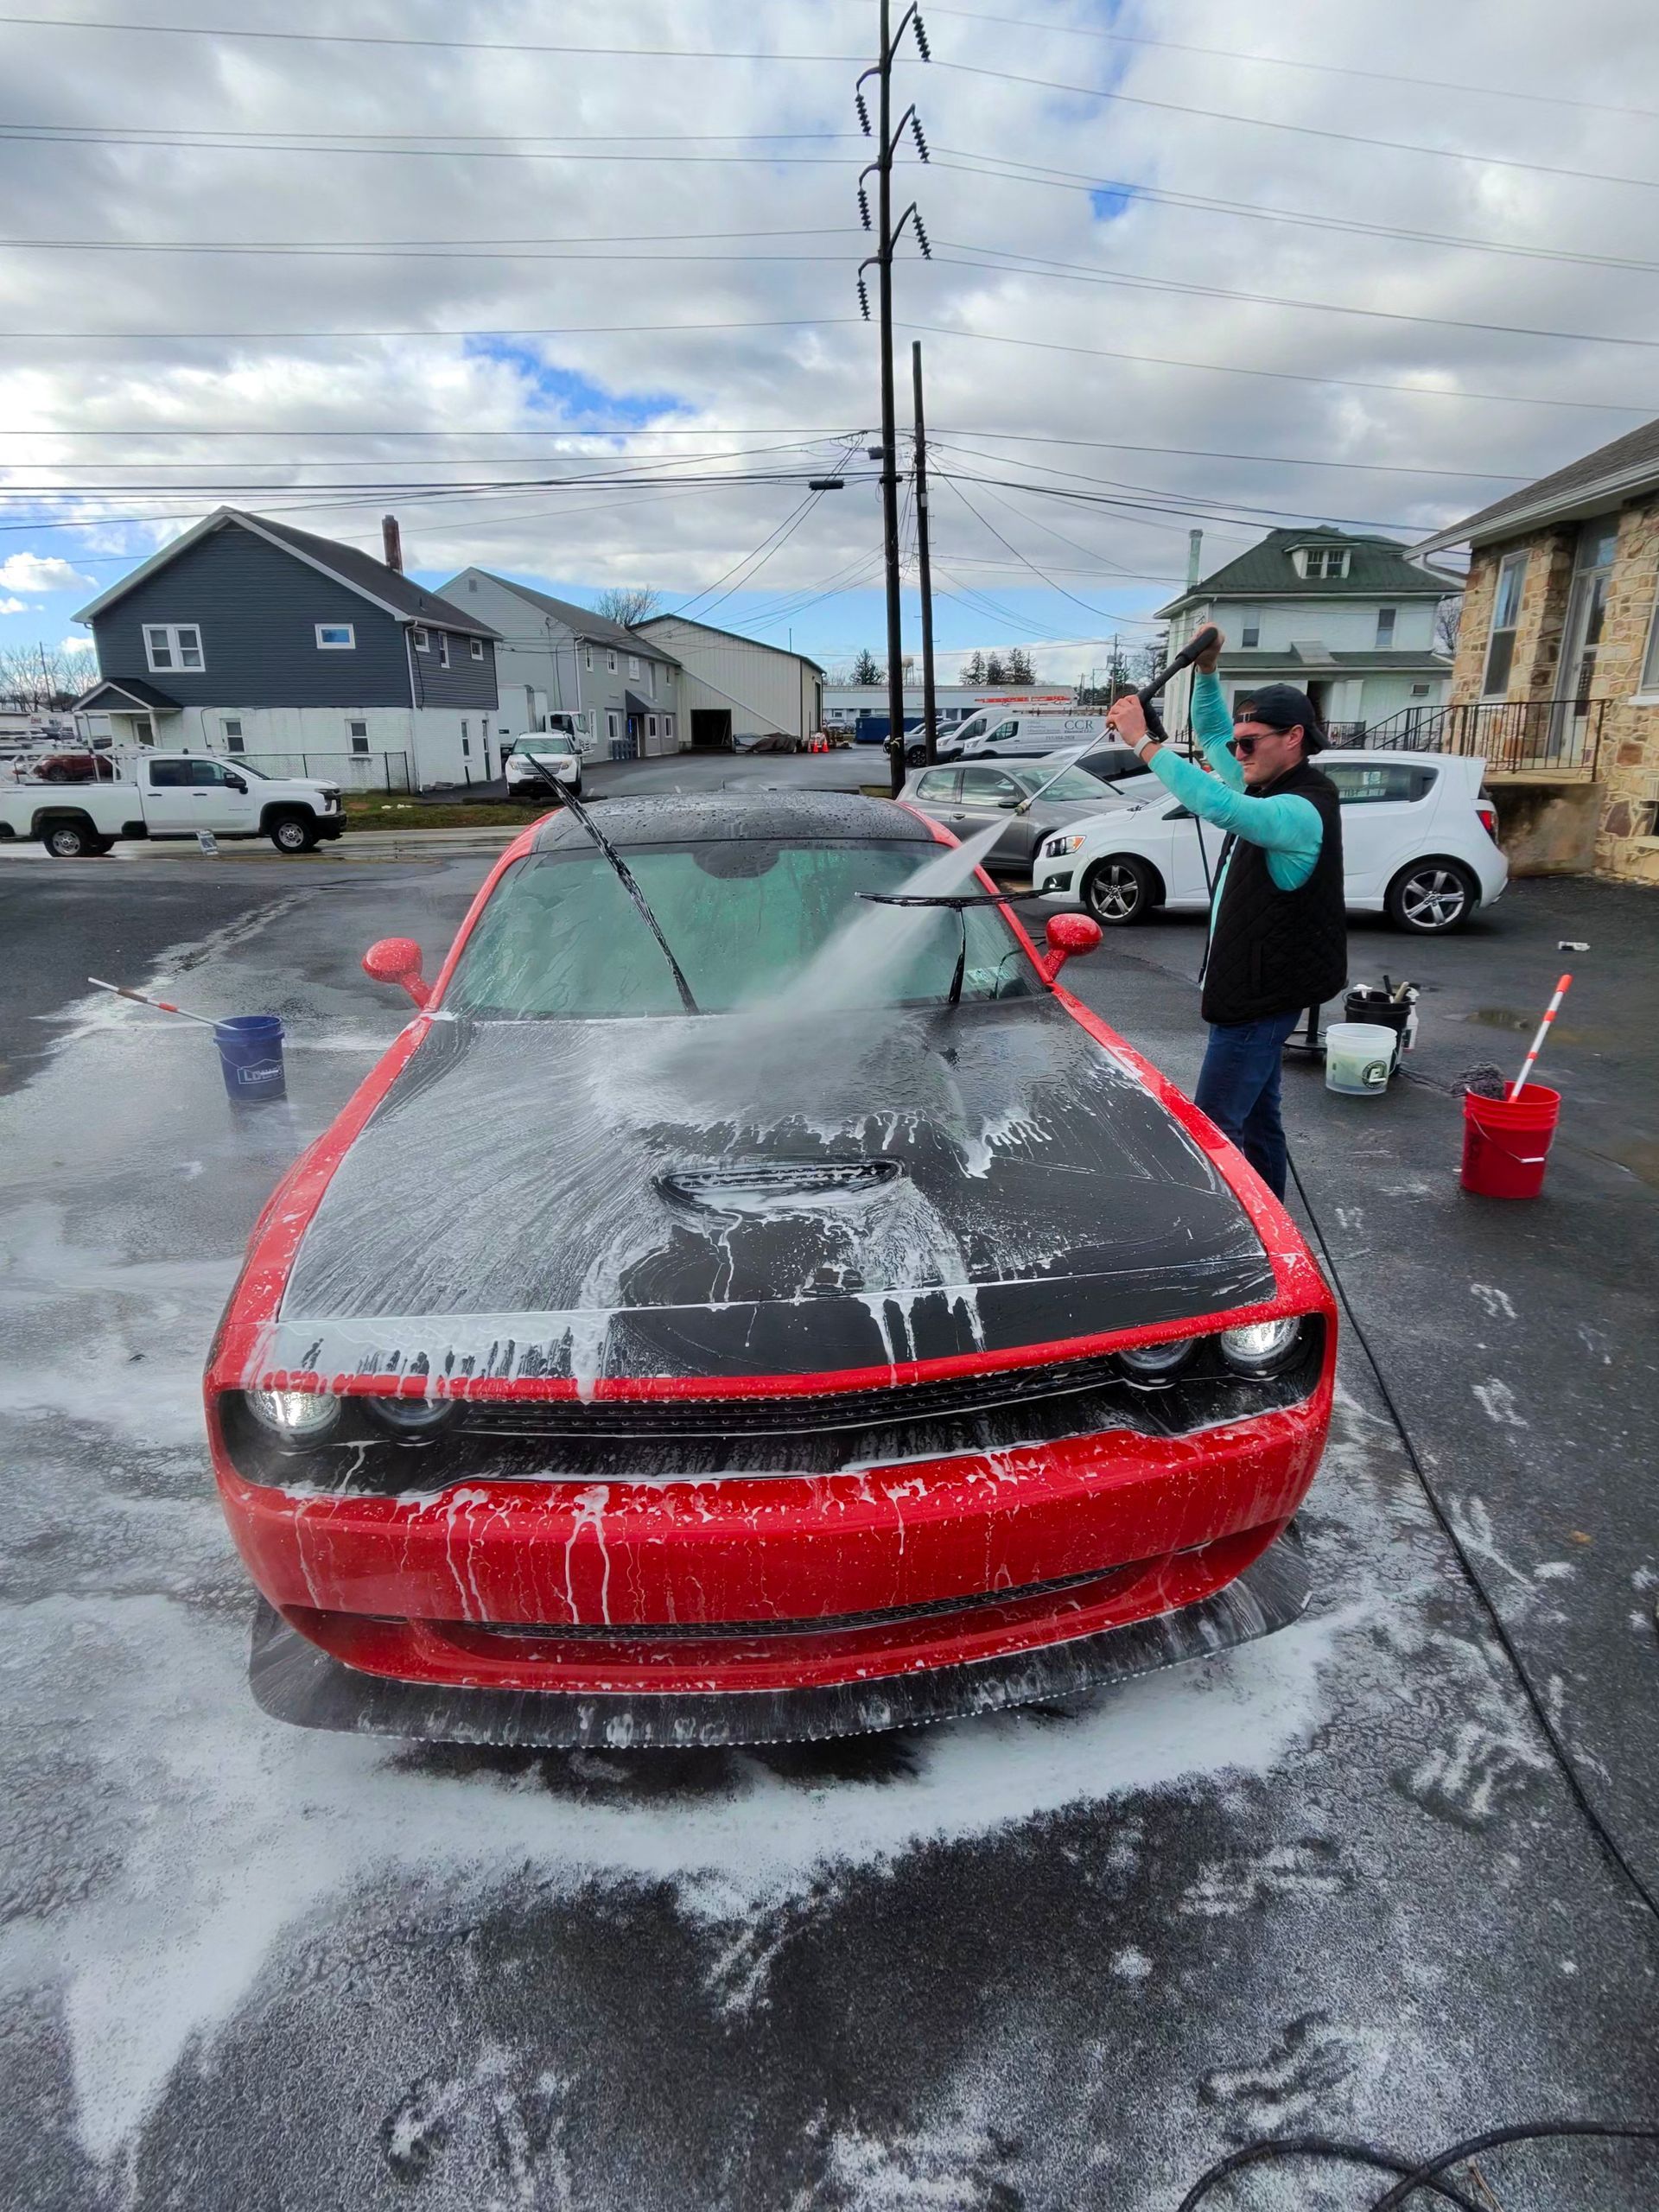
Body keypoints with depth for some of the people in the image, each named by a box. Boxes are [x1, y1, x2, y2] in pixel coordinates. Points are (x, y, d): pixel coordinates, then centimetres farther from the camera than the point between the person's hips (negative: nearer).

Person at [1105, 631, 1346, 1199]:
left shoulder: (1303, 809, -22)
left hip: (1263, 996, -11)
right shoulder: (1268, 787, 8)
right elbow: (1211, 734, 21)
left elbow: (1219, 807, -40)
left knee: (1213, 1125, -12)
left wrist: (1142, 741, -36)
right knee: (1255, 1114, 18)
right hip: (1249, 987, 11)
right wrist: (1207, 670, 5)